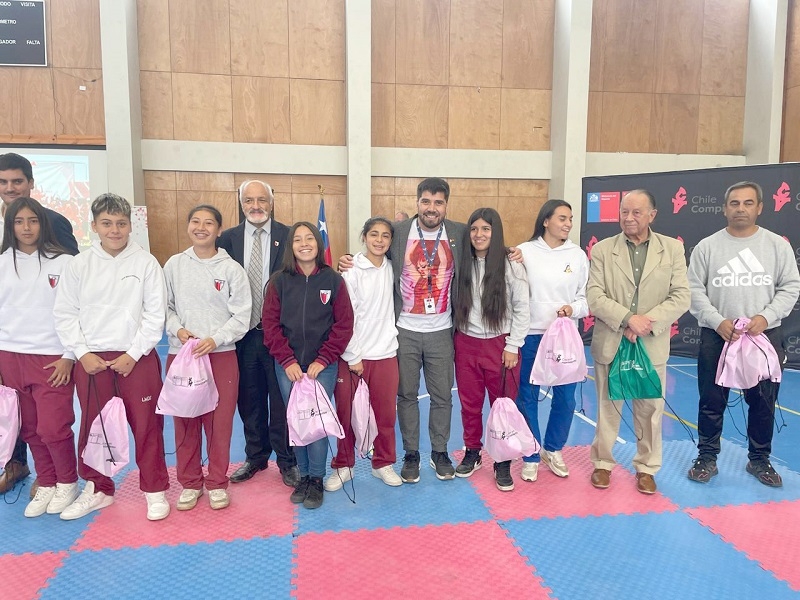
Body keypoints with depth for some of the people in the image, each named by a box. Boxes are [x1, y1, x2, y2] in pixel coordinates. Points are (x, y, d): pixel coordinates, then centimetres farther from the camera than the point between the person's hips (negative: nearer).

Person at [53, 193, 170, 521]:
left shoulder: (146, 263, -4)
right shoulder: (79, 265, 2)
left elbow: (156, 314, -5)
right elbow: (65, 314, 5)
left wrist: (133, 354, -9)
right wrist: (83, 353, -4)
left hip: (137, 358, -2)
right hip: (91, 360, 3)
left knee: (147, 426, 3)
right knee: (92, 427, 13)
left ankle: (155, 490, 20)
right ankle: (97, 489, 33)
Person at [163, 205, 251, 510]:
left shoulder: (232, 269, -2)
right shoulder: (174, 265, 5)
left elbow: (241, 317, -4)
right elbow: (165, 307, 9)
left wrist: (214, 339, -16)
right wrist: (177, 329, -9)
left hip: (222, 355, -2)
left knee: (220, 421, 4)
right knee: (185, 421, 8)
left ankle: (217, 483, 21)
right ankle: (190, 482, 25)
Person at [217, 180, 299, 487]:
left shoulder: (289, 236, -2)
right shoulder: (228, 239, 5)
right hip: (243, 334, 3)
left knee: (282, 399, 6)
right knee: (249, 399, 14)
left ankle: (286, 459, 22)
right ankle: (256, 456, 31)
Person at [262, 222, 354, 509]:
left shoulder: (333, 280, 0)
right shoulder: (279, 281, 2)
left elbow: (344, 324, -2)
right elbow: (270, 323, 0)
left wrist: (323, 359, -8)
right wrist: (287, 360, -8)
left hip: (323, 366, -1)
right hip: (287, 367, 1)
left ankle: (316, 480, 16)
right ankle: (303, 475, 25)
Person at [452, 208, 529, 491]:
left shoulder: (510, 265, -8)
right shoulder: (463, 264, 3)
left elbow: (522, 309, -6)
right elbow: (456, 304, 6)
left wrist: (513, 346, -8)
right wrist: (457, 337, 1)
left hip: (500, 344, -3)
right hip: (466, 344, 3)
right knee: (469, 403, 13)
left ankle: (503, 463, 21)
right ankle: (472, 454, 31)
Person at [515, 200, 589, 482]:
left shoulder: (578, 255, 2)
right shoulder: (524, 251, -4)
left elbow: (588, 296, 5)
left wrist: (574, 308, -15)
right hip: (530, 336, -2)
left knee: (565, 398, 11)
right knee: (527, 398, 7)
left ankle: (553, 450, 34)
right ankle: (531, 456, 24)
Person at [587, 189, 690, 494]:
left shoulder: (673, 248, 2)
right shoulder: (602, 249, -1)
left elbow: (681, 297, -4)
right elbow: (594, 297, -7)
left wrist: (648, 321, -16)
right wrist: (628, 318, -19)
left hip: (652, 345, 1)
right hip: (610, 343, 0)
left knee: (650, 410, 11)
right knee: (607, 408, 12)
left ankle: (646, 467, 30)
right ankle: (602, 463, 29)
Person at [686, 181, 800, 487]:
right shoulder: (707, 246, 1)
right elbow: (694, 290, -2)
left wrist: (766, 317, -13)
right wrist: (717, 321, -14)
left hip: (765, 336, 1)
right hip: (716, 336, -1)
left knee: (763, 402, 10)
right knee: (712, 401, 6)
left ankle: (759, 460, 27)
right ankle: (707, 457, 20)